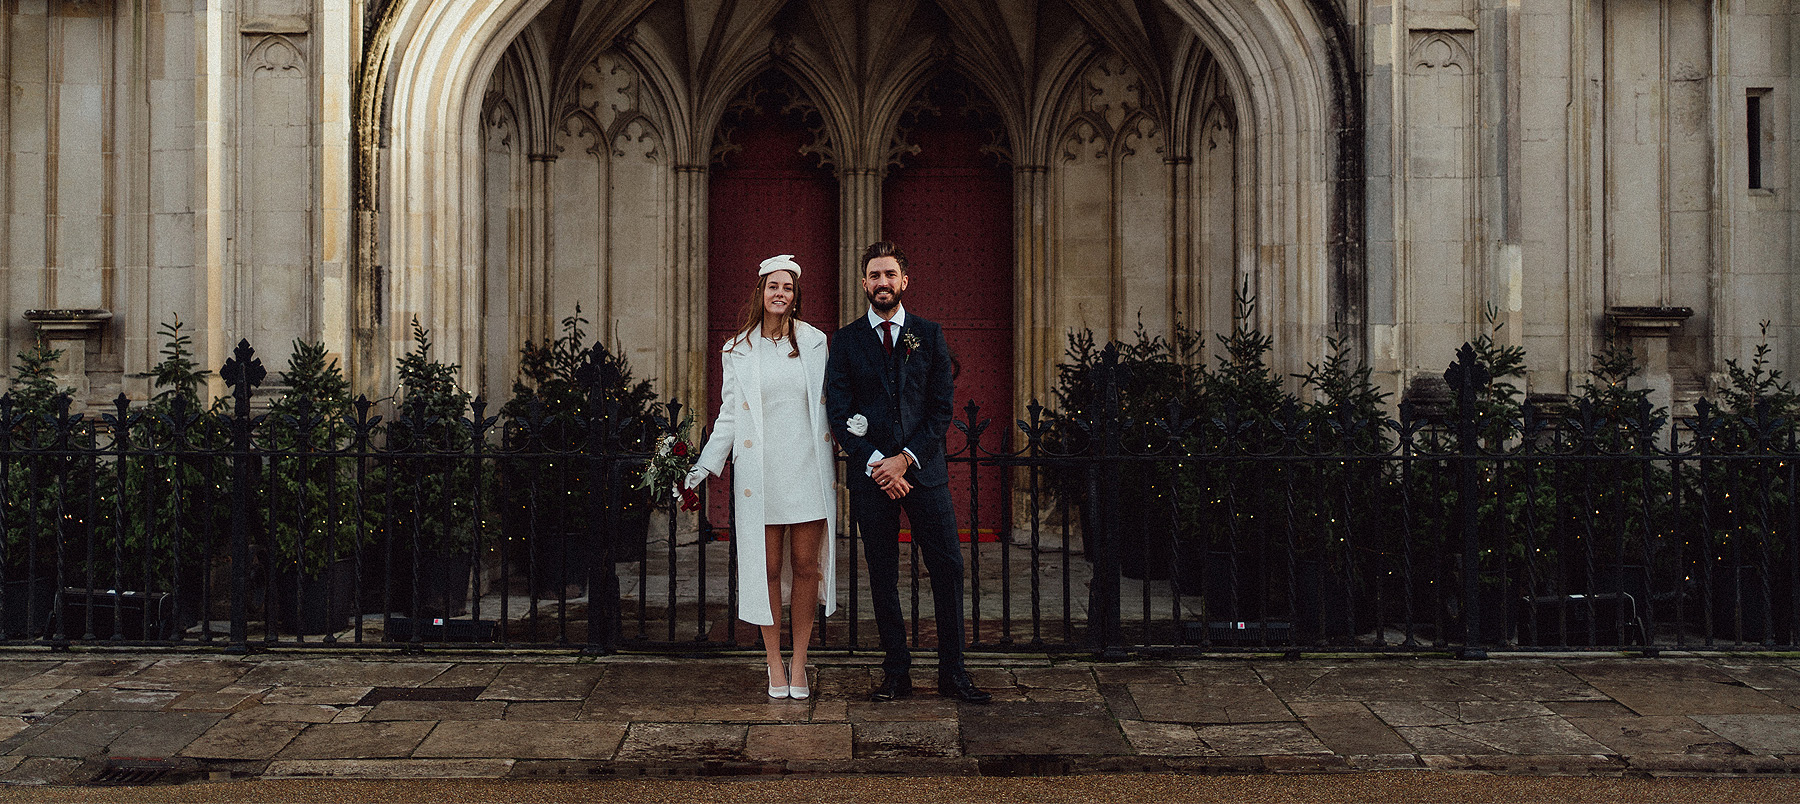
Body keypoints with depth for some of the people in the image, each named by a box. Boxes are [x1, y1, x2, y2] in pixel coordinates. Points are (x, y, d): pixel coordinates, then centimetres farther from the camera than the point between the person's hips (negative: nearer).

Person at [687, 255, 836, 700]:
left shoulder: (814, 342, 8)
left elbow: (829, 401, 13)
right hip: (760, 473, 0)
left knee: (806, 565, 2)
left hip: (809, 470, 0)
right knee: (767, 567, 1)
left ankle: (798, 664, 13)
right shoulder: (738, 350, 8)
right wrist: (706, 464, 4)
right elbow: (730, 413, 10)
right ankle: (775, 665, 12)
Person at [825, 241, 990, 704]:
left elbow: (942, 406, 2)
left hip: (923, 469, 0)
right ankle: (897, 673, 14)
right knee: (883, 577, 5)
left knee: (948, 567, -1)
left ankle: (952, 671, 8)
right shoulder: (846, 340, 6)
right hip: (871, 473, 0)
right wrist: (876, 464, -10)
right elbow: (838, 414, 0)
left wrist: (906, 458, -9)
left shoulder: (929, 335, 8)